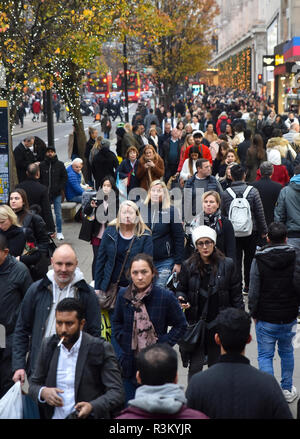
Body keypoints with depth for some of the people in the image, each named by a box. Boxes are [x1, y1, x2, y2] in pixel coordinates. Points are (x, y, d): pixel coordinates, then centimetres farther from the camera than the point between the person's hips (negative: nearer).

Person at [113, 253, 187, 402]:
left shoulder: (166, 296, -10)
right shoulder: (123, 295, -1)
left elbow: (180, 325, 1)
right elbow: (116, 322, 16)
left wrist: (163, 345, -7)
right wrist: (123, 341, 2)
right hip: (129, 364, 3)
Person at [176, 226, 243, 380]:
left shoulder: (227, 264, -2)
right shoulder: (188, 266, -2)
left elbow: (236, 293, 3)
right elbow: (181, 289, 10)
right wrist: (181, 299, -13)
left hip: (219, 323, 1)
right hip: (195, 322, -1)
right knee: (195, 365, -3)